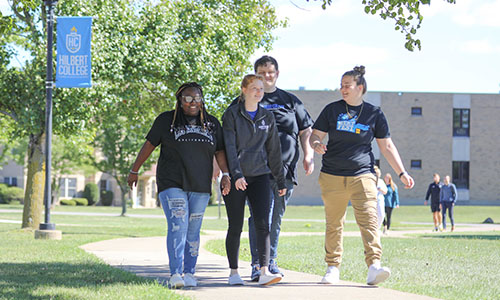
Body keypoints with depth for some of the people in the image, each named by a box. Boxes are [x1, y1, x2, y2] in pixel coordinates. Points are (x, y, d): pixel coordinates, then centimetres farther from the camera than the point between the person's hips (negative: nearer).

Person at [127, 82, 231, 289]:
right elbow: (149, 145, 7)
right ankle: (175, 274, -20)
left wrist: (226, 174, 0)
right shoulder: (166, 120, 4)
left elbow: (220, 151, 13)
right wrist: (134, 171, 10)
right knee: (177, 226, -15)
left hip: (200, 187, 3)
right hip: (172, 184, -3)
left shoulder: (212, 123, 12)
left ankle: (190, 273, 11)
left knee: (193, 231, 4)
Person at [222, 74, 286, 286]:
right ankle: (234, 272, 13)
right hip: (235, 178, -3)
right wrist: (236, 174, -21)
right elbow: (229, 147, -10)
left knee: (263, 223, -11)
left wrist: (281, 181, 14)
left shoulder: (267, 117, 11)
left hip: (260, 175, 3)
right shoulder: (232, 115, -1)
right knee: (235, 226, 2)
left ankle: (264, 272, -17)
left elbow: (273, 150, 15)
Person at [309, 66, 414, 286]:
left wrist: (402, 173, 5)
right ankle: (332, 268, 16)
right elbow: (315, 135, 10)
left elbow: (387, 146, 11)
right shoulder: (332, 110, 8)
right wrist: (316, 145, -15)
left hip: (362, 175, -1)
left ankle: (374, 267, -23)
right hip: (332, 177, 1)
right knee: (333, 224, 5)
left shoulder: (374, 114, 7)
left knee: (369, 219, -15)